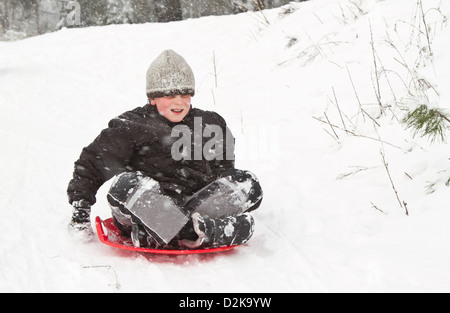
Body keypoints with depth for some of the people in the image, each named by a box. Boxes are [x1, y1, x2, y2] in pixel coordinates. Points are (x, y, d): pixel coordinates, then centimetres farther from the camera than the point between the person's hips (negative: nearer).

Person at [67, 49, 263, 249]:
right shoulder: (131, 126, 3)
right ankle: (207, 231, -45)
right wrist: (80, 213, -1)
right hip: (150, 207, -3)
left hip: (199, 204, 4)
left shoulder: (210, 125, 15)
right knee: (125, 185, -34)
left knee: (249, 185, -16)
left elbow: (224, 169, 27)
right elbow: (92, 162, 3)